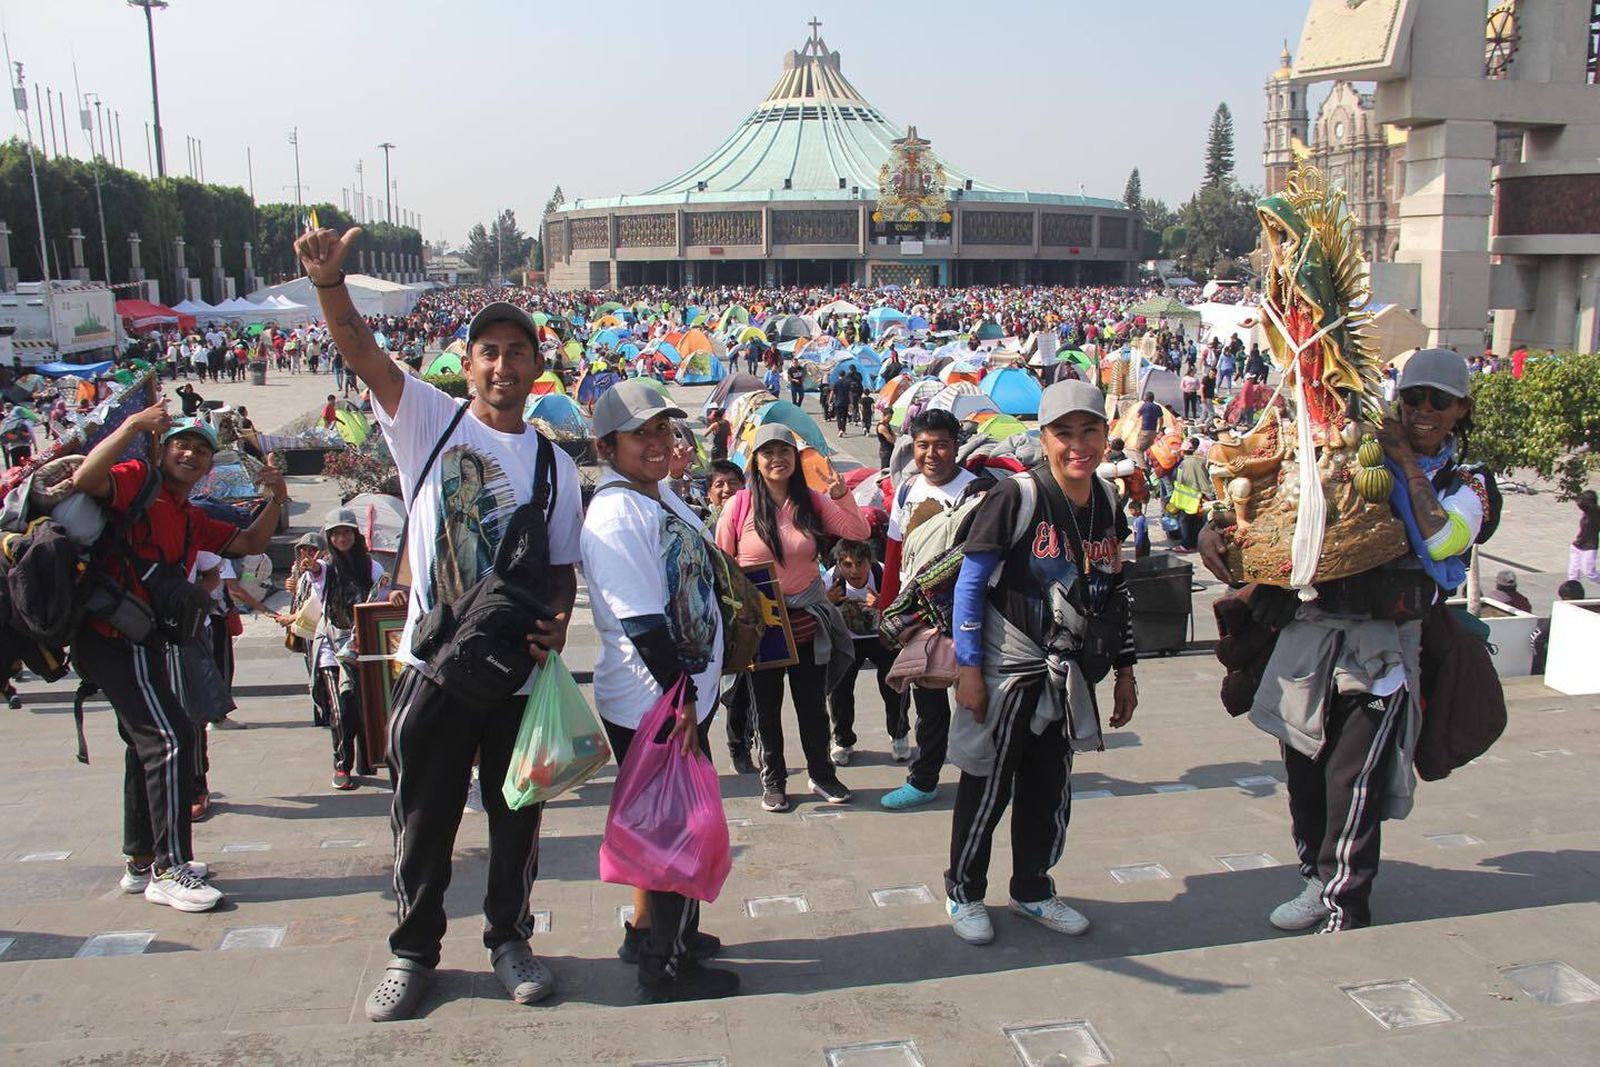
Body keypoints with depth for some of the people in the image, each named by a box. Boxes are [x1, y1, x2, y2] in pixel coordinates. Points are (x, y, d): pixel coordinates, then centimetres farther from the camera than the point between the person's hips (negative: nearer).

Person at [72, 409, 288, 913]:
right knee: (170, 736, -17)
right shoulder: (137, 481, -3)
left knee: (150, 741, 18)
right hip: (115, 632, -10)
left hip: (140, 640, 10)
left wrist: (275, 501, 3)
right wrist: (131, 426, -30)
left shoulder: (192, 521, 21)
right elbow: (85, 480, -23)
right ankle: (168, 870, -14)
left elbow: (250, 543, 20)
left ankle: (143, 860, 30)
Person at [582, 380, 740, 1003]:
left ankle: (649, 929, 39)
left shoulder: (664, 496, 10)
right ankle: (665, 968, 17)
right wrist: (680, 696, -21)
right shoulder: (615, 516, -21)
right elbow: (642, 620, -24)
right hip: (651, 706, -10)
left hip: (685, 694, 10)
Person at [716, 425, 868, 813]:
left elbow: (859, 532, -1)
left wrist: (841, 495, -14)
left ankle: (821, 774, 31)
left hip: (807, 621, 2)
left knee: (813, 704, 12)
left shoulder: (811, 501, -2)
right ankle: (773, 780, 29)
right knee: (767, 707, 13)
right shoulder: (739, 506, -8)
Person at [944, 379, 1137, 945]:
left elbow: (1116, 592, 14)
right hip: (1006, 670, -5)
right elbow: (969, 585, -13)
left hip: (1069, 675, 6)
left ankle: (1033, 889, 32)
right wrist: (968, 669, -15)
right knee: (988, 785, 5)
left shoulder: (1108, 504, 4)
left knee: (1051, 788, 14)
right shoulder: (1015, 497, -15)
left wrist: (1124, 670, 14)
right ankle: (963, 892, 23)